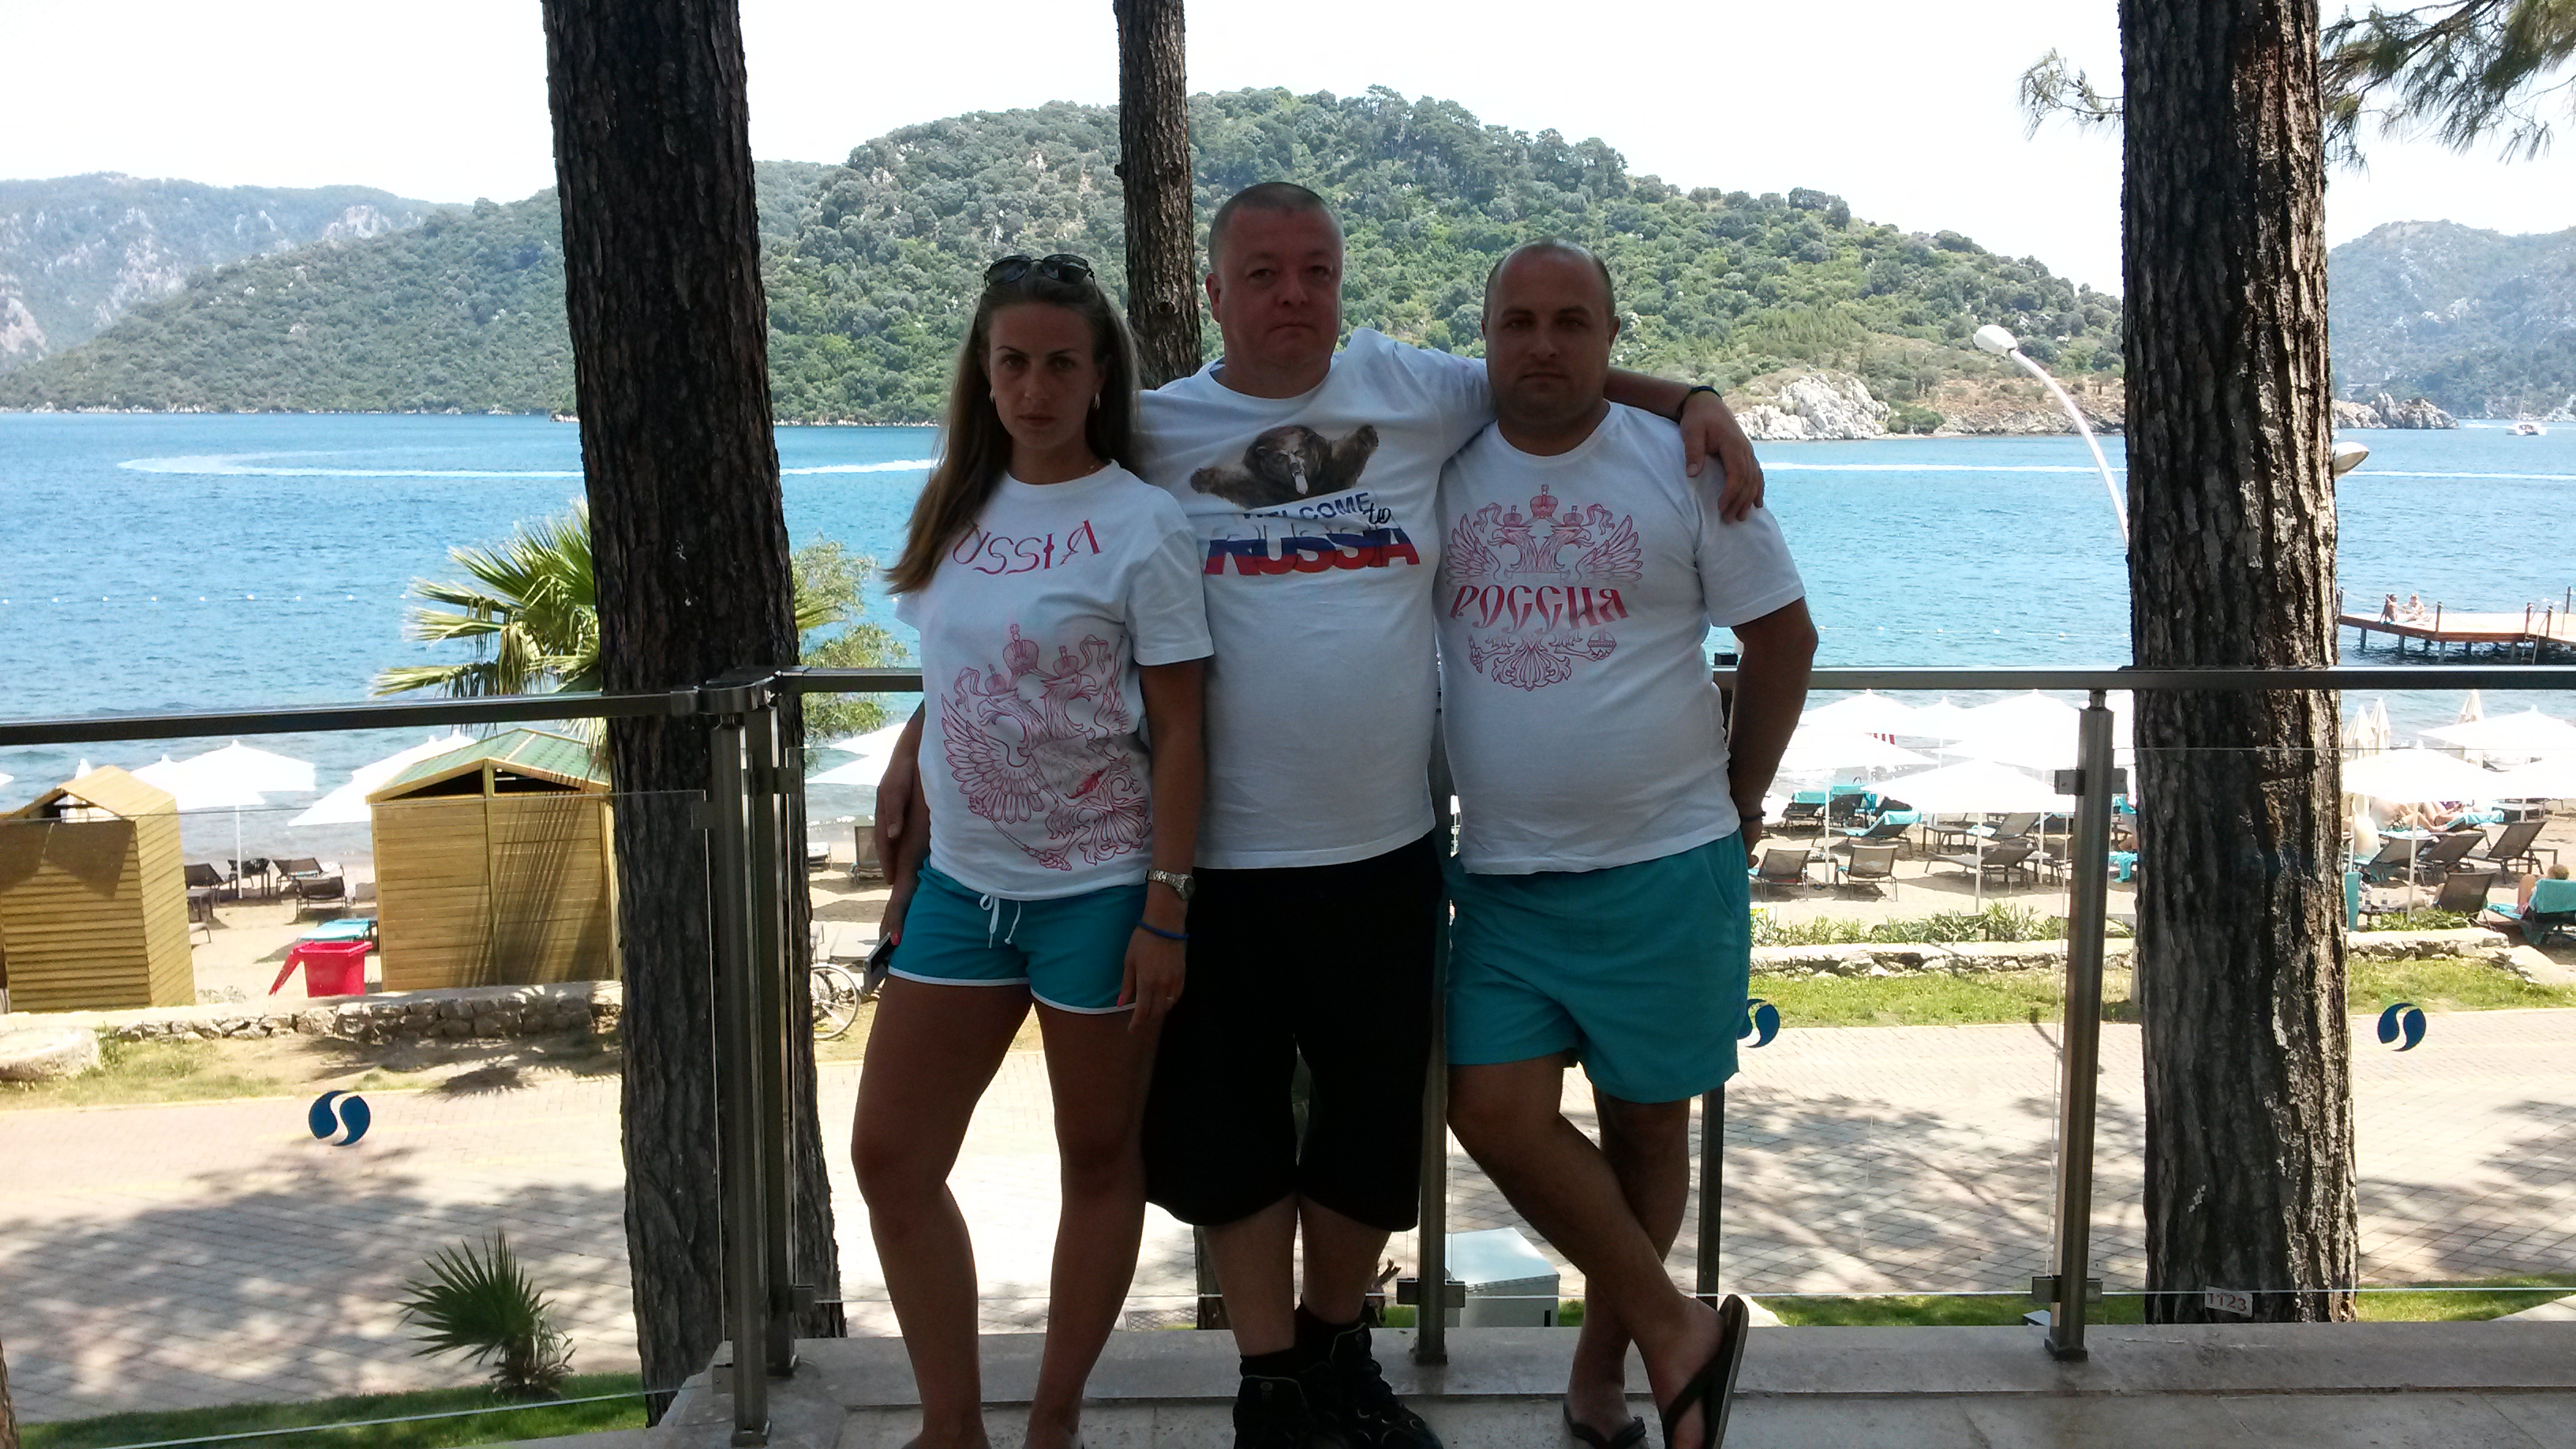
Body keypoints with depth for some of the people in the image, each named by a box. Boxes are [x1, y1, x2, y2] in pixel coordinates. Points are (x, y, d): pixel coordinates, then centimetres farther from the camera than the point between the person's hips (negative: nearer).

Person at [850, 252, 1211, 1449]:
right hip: (961, 880, 6)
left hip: (1093, 889, -6)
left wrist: (1166, 913, -13)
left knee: (1099, 1161, 9)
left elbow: (1179, 732, -10)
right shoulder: (957, 507, 7)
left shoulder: (1141, 527, -10)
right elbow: (945, 699, 13)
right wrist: (910, 863, 13)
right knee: (890, 1158, 7)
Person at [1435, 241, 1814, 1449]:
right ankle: (1676, 1330, 12)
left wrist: (1738, 796, 3)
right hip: (1502, 870, 2)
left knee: (1644, 1122, 8)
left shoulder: (1681, 465, -4)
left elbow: (1782, 635, 3)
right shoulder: (1442, 468, 2)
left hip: (1665, 865, -2)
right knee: (1495, 1111, -7)